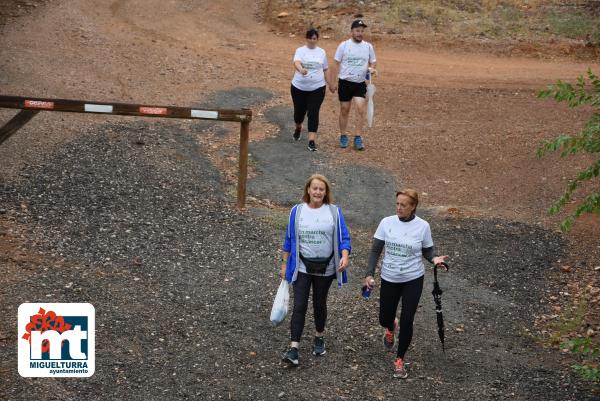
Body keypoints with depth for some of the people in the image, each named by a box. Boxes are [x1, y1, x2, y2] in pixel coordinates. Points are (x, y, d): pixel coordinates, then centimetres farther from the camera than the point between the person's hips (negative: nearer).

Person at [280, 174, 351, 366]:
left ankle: (319, 337, 37)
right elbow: (289, 240, 6)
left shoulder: (334, 212, -3)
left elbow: (343, 238, -5)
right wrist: (284, 264, 6)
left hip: (325, 268, 0)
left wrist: (344, 257, -22)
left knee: (319, 304, 15)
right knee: (299, 306, -8)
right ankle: (293, 348, -11)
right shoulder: (297, 211, 0)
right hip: (302, 267, 0)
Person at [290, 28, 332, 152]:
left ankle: (312, 141, -12)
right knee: (299, 111, 13)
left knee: (313, 113, -9)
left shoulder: (322, 52, 5)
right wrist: (301, 69, -45)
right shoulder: (300, 51, -3)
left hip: (317, 88, 0)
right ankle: (298, 128, 47)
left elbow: (325, 70, 14)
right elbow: (296, 62, -24)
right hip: (299, 87, 0)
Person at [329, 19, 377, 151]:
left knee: (361, 108, -12)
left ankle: (358, 138, -6)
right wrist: (333, 82, -4)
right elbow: (336, 64, 0)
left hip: (360, 84, 1)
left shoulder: (368, 46, 3)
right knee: (344, 110, 7)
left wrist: (372, 68, -10)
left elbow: (373, 62, 14)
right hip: (345, 83, -1)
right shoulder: (344, 45, -3)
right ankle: (343, 136, 22)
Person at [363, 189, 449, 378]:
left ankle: (400, 360, 14)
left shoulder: (422, 226, -9)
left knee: (406, 321, -5)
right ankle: (391, 327, 51)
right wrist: (369, 273, -10)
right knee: (384, 319, 11)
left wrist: (434, 259, -20)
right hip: (389, 279, 2)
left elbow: (427, 251, 2)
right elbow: (376, 250, -1)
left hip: (413, 280, -2)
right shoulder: (387, 222, -6)